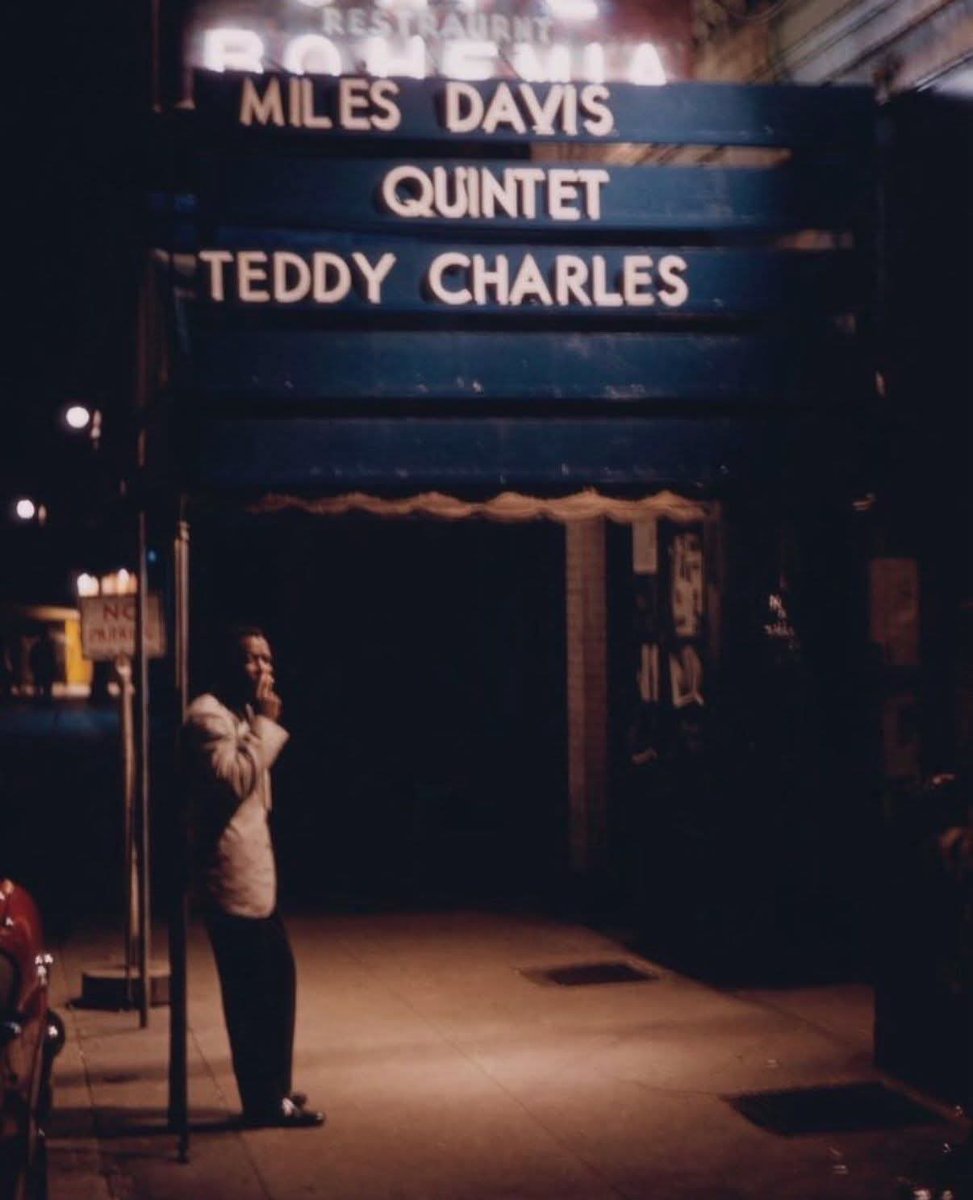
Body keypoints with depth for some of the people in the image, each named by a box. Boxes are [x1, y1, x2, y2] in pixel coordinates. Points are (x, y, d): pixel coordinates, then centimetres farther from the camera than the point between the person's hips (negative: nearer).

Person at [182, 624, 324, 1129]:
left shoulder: (240, 713, 18)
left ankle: (272, 1088, 27)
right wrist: (265, 723, -21)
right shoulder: (208, 716, -13)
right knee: (251, 990, -5)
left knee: (276, 976, 16)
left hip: (253, 869, 11)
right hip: (231, 875, -11)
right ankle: (266, 1100, 3)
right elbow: (235, 778, -27)